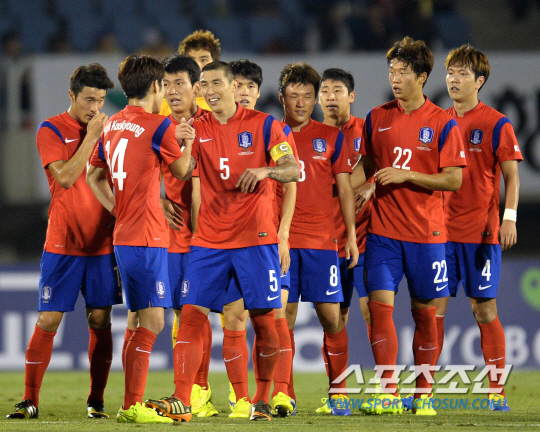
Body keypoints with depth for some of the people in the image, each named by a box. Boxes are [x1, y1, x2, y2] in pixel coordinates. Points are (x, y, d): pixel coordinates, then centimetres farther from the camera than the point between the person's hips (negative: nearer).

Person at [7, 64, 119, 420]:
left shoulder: (108, 130, 9)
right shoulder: (51, 131, -3)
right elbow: (65, 177, -17)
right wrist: (91, 137, -15)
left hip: (103, 242, 3)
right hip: (62, 243, -3)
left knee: (101, 320, 2)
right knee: (49, 320, -4)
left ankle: (97, 401, 9)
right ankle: (30, 401, 3)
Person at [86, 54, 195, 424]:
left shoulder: (112, 126, 12)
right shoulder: (159, 126, -10)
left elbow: (94, 175, 21)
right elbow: (183, 172, 3)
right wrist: (188, 142, 19)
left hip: (123, 235, 8)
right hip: (147, 238, -8)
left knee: (141, 321, 14)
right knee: (152, 320, -7)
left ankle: (132, 404, 15)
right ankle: (133, 406, -12)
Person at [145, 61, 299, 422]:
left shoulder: (263, 124, 1)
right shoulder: (198, 129, 8)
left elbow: (294, 170, -4)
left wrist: (265, 170, -24)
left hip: (255, 238, -2)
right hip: (209, 240, 2)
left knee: (263, 319, 1)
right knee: (191, 315, -8)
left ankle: (263, 400, 15)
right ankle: (181, 401, -12)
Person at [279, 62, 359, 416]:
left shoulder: (331, 137, 7)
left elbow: (345, 188, 9)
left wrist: (351, 235, 3)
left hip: (321, 239, 0)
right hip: (281, 238, 0)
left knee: (331, 315, -4)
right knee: (285, 315, 0)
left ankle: (338, 390, 6)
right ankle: (286, 395, 6)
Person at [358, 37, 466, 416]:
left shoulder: (443, 123, -3)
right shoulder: (376, 118, 7)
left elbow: (454, 180, -7)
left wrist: (406, 175, -15)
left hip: (426, 232, -2)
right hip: (383, 230, 2)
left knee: (425, 312, 4)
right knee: (379, 305, -10)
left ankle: (424, 394, 16)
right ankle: (389, 394, -9)